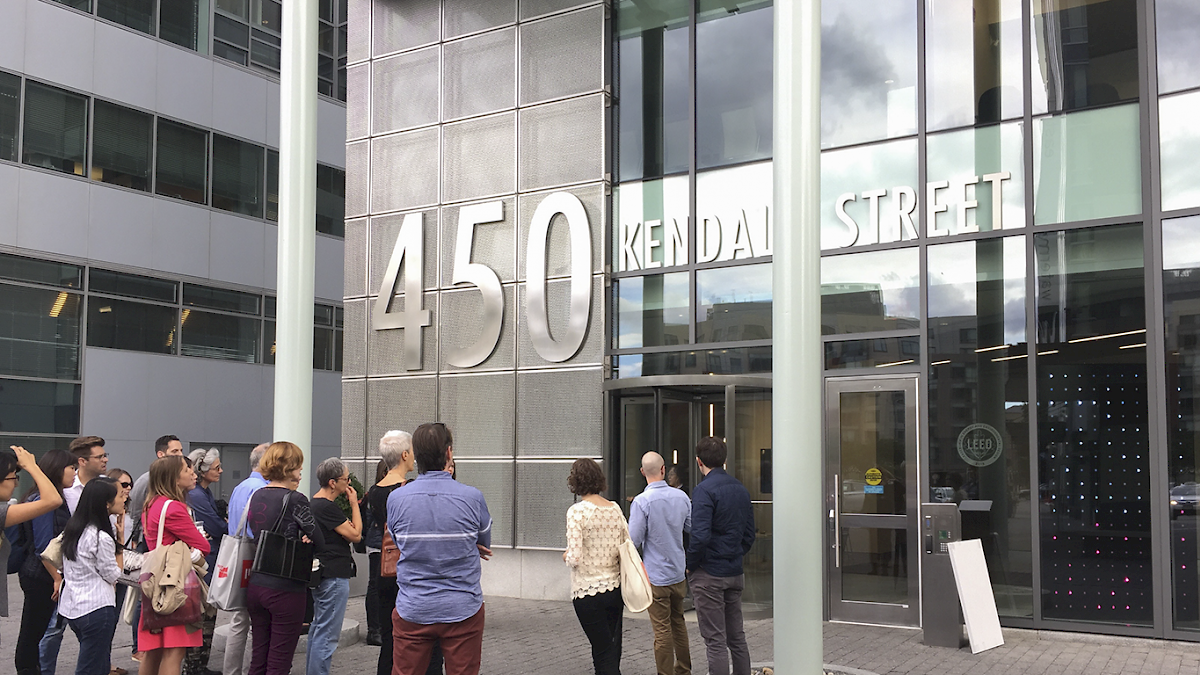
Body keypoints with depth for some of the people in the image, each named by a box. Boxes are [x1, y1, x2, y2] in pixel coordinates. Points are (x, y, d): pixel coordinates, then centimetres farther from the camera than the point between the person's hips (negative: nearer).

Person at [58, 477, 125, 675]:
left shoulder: (73, 529, 7)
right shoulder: (101, 538, -19)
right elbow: (113, 575, -9)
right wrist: (120, 541, -4)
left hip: (71, 606, 9)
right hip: (96, 608, -9)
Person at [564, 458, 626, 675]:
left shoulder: (577, 511, -14)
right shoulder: (615, 508, 3)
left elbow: (575, 559, -19)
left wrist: (567, 556, 2)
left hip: (588, 593, -6)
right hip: (616, 589, 6)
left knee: (603, 654, 1)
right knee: (612, 651, 18)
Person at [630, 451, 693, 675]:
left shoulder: (642, 501, -18)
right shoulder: (681, 496, -2)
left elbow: (634, 540, -17)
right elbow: (692, 527, 13)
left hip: (656, 576, -6)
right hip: (679, 573, 6)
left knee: (662, 630, 1)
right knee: (678, 623, 21)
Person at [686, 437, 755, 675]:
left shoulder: (704, 490, -15)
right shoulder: (741, 489, 9)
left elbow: (700, 536, -23)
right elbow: (749, 535, 13)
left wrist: (690, 565, -9)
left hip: (709, 574, -7)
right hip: (735, 573, 7)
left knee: (715, 641, -2)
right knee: (736, 637, 15)